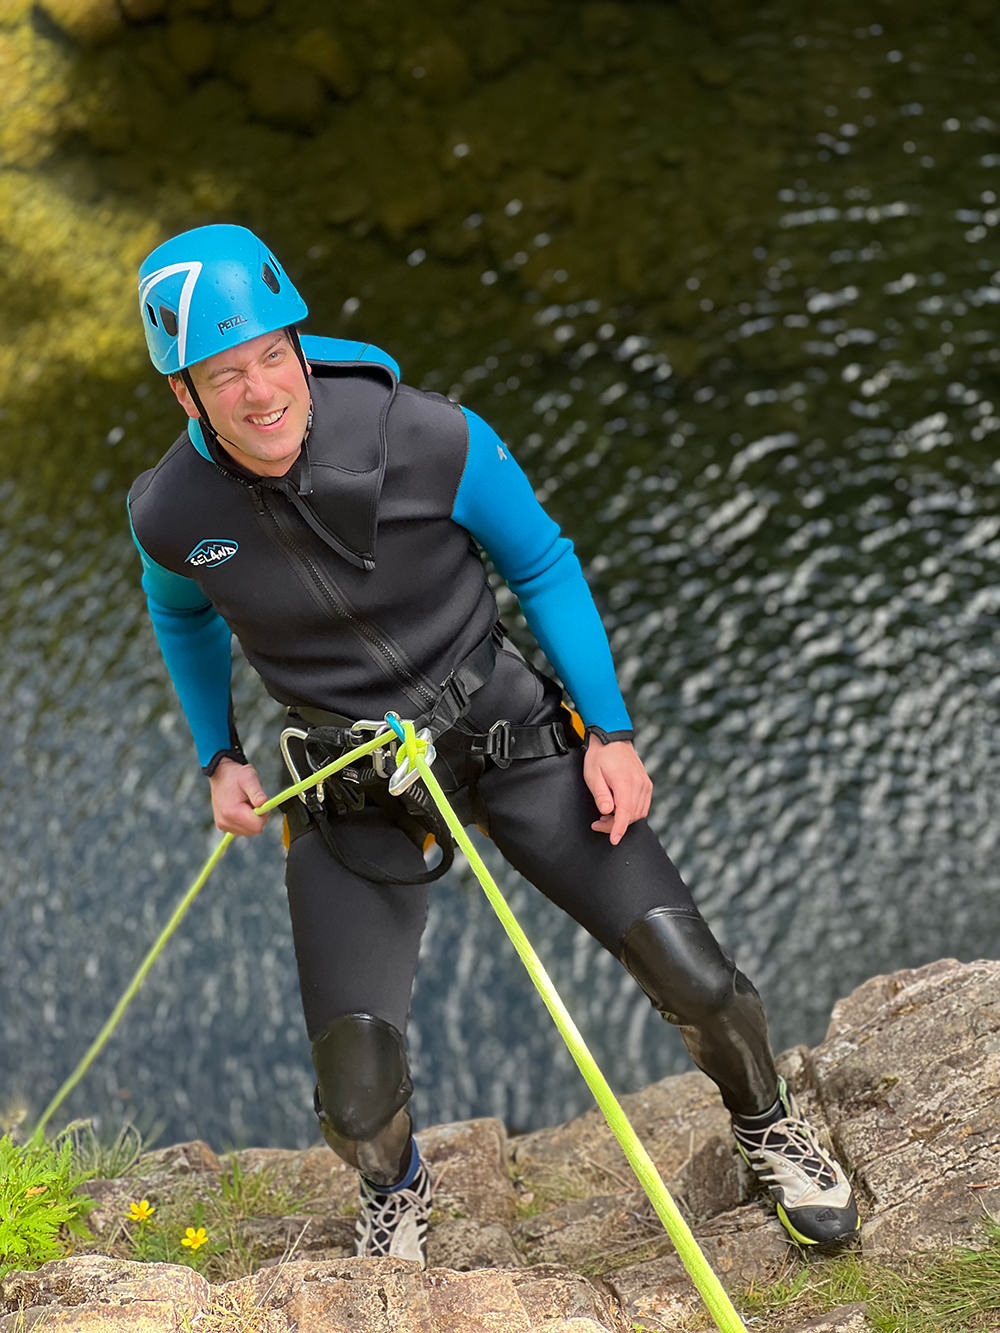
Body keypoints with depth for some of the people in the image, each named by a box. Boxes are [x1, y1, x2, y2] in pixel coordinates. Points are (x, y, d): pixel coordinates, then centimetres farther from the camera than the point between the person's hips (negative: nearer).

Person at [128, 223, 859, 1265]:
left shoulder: (432, 440, -20)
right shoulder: (169, 514, -13)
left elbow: (542, 567, -3)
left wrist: (611, 731, -4)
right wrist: (218, 759, 13)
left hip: (506, 729, -1)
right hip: (350, 791, 1)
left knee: (694, 978, -6)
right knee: (356, 1103, -7)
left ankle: (767, 1126, 30)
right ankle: (393, 1192, 33)